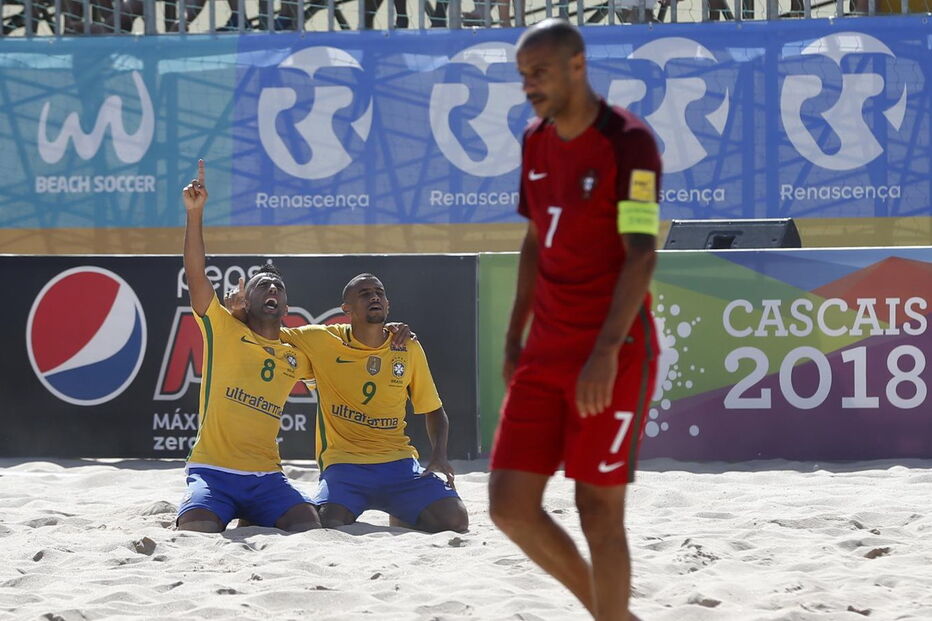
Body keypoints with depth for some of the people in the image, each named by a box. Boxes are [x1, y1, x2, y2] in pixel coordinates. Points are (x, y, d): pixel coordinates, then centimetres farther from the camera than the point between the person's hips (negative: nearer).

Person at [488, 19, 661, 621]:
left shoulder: (628, 142, -13)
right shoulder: (536, 141, 10)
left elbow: (641, 254, -18)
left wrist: (606, 352, -26)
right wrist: (515, 336, 15)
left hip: (614, 352, -7)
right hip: (547, 353, 7)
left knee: (599, 510, -5)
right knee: (510, 505, 1)